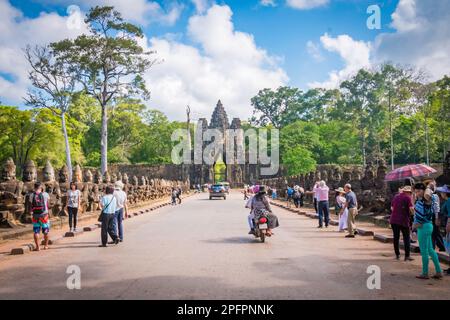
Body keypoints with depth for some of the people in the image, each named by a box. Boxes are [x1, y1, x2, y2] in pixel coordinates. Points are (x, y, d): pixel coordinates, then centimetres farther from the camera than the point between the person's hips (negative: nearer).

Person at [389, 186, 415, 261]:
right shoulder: (408, 197, -7)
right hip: (403, 221, -5)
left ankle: (397, 255, 17)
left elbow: (392, 208, 17)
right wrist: (411, 213, 3)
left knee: (396, 237, 12)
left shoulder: (396, 196, 11)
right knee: (406, 238, 6)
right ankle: (407, 256, 3)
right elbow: (411, 209, -16)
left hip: (393, 220, 5)